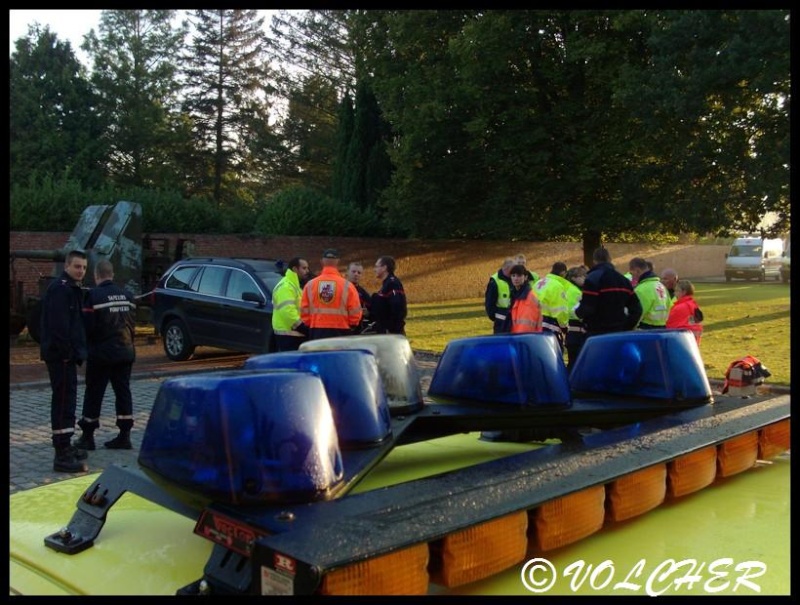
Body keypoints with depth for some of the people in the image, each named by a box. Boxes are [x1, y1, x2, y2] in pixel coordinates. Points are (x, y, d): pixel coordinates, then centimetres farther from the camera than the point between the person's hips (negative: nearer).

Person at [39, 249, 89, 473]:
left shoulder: (71, 289, 19)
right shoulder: (60, 288, -14)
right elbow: (58, 325, -23)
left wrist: (76, 351, 19)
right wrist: (67, 352, -22)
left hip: (65, 355, 11)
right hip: (61, 355, -11)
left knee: (66, 401, 17)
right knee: (64, 402, -11)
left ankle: (65, 447, 28)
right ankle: (62, 456, -10)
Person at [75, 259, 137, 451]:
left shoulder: (94, 295, -12)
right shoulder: (127, 295, 6)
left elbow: (88, 327, -13)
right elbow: (132, 324, 9)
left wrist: (87, 348, 4)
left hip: (101, 353, -5)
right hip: (125, 352, 5)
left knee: (94, 393, 5)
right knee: (123, 392, 9)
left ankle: (87, 436, 12)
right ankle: (124, 436, 9)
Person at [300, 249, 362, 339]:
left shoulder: (310, 284, 1)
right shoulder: (347, 285, -6)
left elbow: (304, 312, 3)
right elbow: (355, 313, -5)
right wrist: (348, 325, 16)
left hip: (317, 333, 2)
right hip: (340, 333, -2)